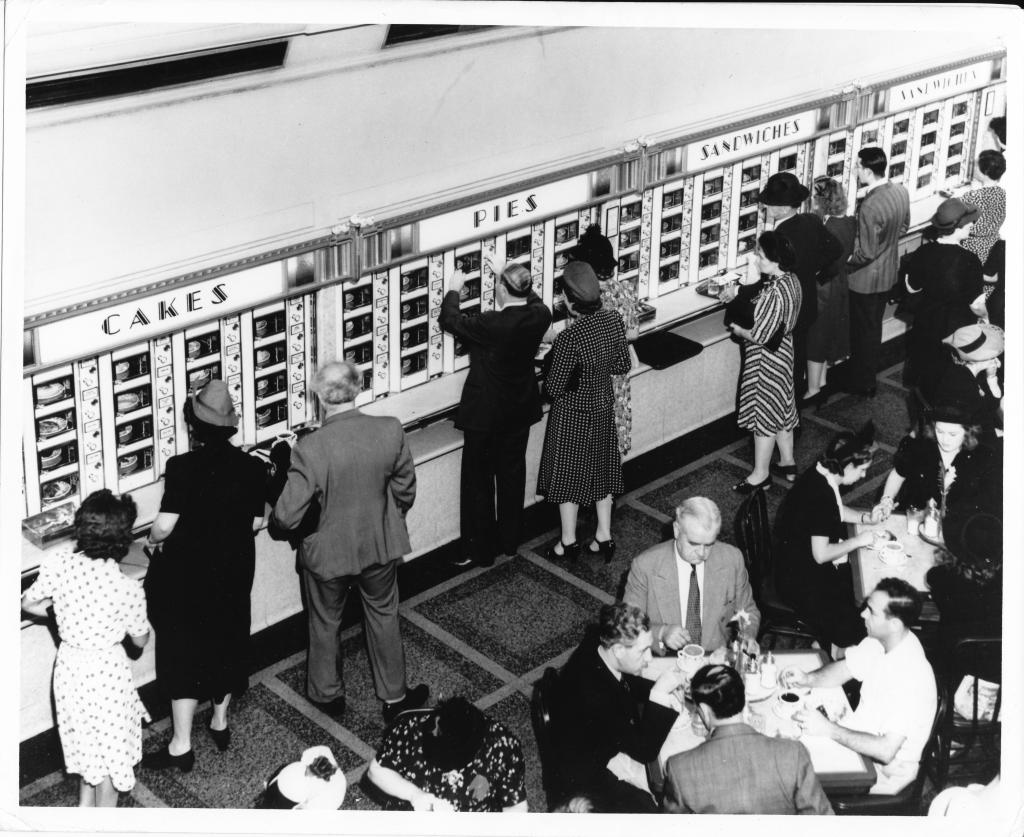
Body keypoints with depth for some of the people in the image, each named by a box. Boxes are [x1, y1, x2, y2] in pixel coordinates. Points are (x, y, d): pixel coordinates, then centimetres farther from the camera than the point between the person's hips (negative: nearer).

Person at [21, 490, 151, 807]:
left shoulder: (57, 563, -17)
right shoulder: (128, 589, -25)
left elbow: (29, 604, -1)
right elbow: (140, 641, -9)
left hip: (69, 667, 4)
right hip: (106, 673, -4)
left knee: (85, 743, 28)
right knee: (111, 749, 17)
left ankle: (85, 804, 46)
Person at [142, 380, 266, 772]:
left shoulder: (183, 467, -22)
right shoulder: (252, 468, -9)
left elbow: (165, 525, -24)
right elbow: (256, 522, 0)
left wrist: (152, 539, -2)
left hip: (187, 575, -4)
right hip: (234, 572, 4)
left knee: (184, 651, 6)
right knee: (228, 643, 21)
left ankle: (181, 746, 11)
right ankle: (220, 723, 37)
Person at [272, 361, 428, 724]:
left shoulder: (309, 449, -29)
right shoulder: (391, 430, -19)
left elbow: (287, 517, -23)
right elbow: (406, 490, -5)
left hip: (327, 552, -2)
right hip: (381, 545, 2)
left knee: (325, 624, 23)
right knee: (384, 616, 25)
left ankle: (328, 695, 45)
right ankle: (394, 697, 40)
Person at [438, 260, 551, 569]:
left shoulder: (491, 325, -28)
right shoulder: (539, 316, -12)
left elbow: (448, 320, -13)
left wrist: (454, 288, 2)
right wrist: (517, 281, 22)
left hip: (485, 414, -6)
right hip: (521, 410, 6)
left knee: (479, 482, 8)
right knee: (512, 475, 20)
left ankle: (480, 550, 17)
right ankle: (509, 540, 33)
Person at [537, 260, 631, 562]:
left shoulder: (569, 339, -30)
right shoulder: (614, 321, -11)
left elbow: (554, 388, -22)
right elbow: (622, 366, 2)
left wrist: (547, 374, -2)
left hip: (572, 415, -6)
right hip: (604, 407, 6)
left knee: (568, 474, 13)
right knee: (601, 469, 21)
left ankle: (568, 542, 28)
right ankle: (604, 537, 33)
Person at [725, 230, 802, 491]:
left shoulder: (774, 292, -30)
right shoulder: (791, 280, -1)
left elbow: (760, 335, -27)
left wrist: (738, 330, -8)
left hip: (767, 359, -9)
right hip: (783, 350, 9)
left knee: (764, 413, 4)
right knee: (782, 409, 22)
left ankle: (761, 474, 18)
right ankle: (788, 462, 36)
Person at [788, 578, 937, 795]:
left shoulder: (912, 675, -32)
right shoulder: (878, 641, -7)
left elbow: (885, 750, -34)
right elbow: (845, 668, 10)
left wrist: (829, 729, -31)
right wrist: (808, 679, -10)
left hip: (885, 770, -8)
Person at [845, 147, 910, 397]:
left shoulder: (869, 207, -33)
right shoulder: (900, 191, -8)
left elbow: (866, 253, -28)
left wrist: (847, 260, -11)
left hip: (866, 279, -8)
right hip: (889, 272, 8)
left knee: (864, 331, 11)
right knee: (874, 326, 24)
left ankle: (863, 384, 26)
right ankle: (869, 373, 40)